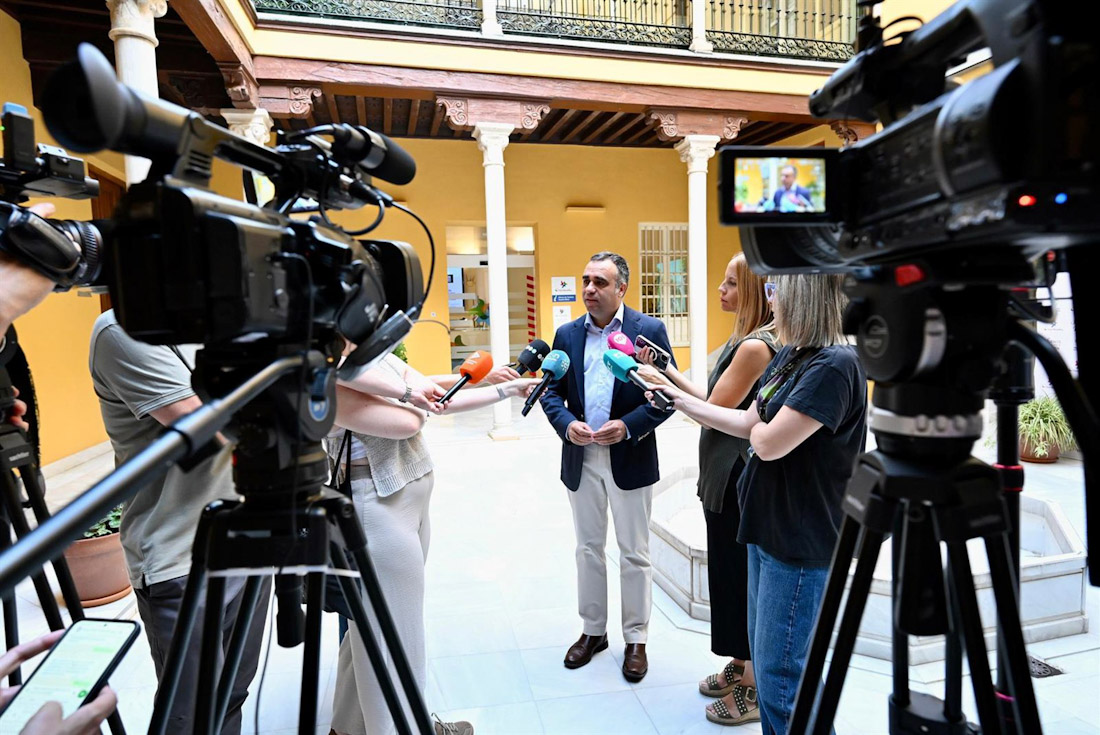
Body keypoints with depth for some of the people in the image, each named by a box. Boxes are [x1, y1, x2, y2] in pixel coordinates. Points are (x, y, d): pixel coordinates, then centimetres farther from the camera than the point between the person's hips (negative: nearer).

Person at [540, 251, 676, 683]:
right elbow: (551, 391, 6)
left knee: (634, 553, 9)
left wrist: (629, 426, -19)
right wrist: (566, 424, -13)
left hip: (630, 459, -3)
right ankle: (593, 630, 33)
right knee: (588, 548, 16)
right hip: (581, 460, 4)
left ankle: (635, 639, 26)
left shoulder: (649, 330, -5)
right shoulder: (567, 334, 6)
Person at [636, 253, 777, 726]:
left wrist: (659, 383, -11)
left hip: (738, 480, -10)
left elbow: (714, 411, -19)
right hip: (727, 477, 10)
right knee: (731, 573, 20)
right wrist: (669, 372, 7)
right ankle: (740, 665, 39)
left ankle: (753, 689, 24)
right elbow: (716, 403, 9)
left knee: (738, 576, 5)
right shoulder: (749, 340, 10)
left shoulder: (756, 345, -21)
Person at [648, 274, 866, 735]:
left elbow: (769, 442, -25)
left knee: (780, 676, 3)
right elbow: (747, 424, 10)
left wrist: (758, 425, -3)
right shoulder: (789, 355, 6)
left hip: (802, 542, -9)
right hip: (769, 528, 9)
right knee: (765, 658, 22)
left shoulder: (834, 366, -22)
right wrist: (678, 398, 9)